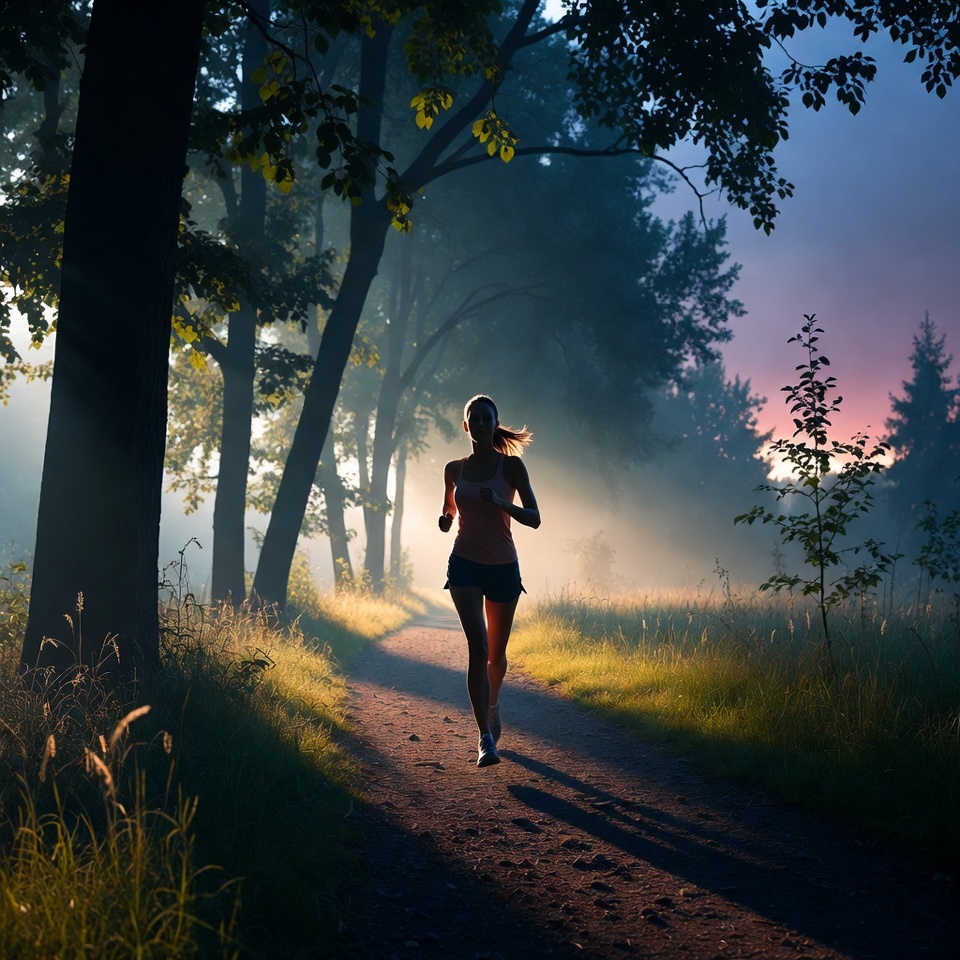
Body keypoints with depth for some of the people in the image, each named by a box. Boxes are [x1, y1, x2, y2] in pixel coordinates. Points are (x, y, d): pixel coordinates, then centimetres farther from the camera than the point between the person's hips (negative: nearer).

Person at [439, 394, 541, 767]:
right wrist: (445, 520, -4)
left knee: (496, 654, 13)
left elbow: (534, 518, -8)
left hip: (503, 568, 0)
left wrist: (500, 502, -25)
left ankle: (492, 705, 45)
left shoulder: (511, 465, -3)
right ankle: (486, 739, -18)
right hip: (464, 566, 0)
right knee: (477, 647, -16)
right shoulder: (454, 470, 5)